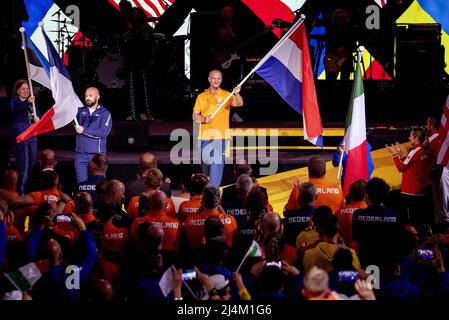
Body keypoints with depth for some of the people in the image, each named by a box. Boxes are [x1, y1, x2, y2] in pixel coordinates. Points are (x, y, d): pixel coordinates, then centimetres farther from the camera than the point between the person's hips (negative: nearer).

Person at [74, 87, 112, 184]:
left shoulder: (105, 114, 1)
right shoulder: (80, 111, 12)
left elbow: (103, 132, -11)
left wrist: (84, 130, -11)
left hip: (97, 154, -3)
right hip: (80, 154, 3)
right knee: (82, 183, 4)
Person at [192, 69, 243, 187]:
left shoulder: (226, 95, 2)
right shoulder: (201, 96, 10)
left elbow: (239, 103, -16)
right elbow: (195, 115, 8)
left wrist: (237, 94, -38)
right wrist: (204, 119, -14)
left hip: (220, 136, -3)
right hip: (204, 136, 3)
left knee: (217, 164, -11)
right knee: (205, 163, 12)